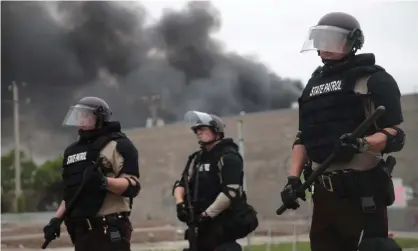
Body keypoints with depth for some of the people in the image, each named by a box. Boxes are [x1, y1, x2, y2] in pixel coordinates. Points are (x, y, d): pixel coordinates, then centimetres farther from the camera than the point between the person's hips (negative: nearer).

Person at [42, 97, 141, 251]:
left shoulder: (117, 145, -4)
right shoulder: (73, 150, 19)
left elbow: (133, 186, -12)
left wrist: (104, 181, -28)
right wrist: (57, 219, 16)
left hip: (110, 229, -8)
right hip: (81, 231, 8)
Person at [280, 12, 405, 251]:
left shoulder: (373, 79, -1)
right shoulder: (314, 84, 20)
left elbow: (396, 135, -8)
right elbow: (303, 137, 21)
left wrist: (361, 144, -26)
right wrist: (294, 178, 8)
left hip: (362, 189, -7)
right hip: (325, 191, 7)